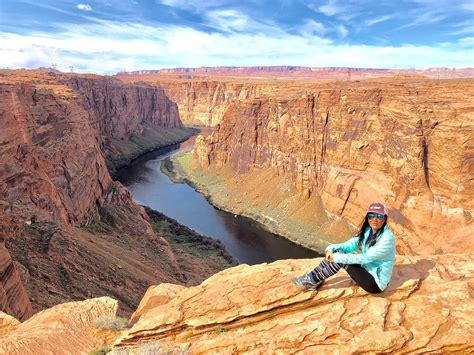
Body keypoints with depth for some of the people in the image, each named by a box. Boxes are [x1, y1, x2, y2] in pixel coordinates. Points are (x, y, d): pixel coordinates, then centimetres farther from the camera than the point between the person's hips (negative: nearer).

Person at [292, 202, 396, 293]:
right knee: (336, 252, -9)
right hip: (366, 270, 7)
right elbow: (351, 244, -4)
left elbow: (365, 258, -28)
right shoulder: (367, 231, 1)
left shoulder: (387, 238, -24)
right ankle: (314, 279, -4)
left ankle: (313, 279, -8)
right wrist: (332, 248, -23)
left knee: (340, 257, -21)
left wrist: (337, 257, -26)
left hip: (376, 283, -7)